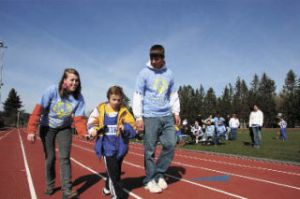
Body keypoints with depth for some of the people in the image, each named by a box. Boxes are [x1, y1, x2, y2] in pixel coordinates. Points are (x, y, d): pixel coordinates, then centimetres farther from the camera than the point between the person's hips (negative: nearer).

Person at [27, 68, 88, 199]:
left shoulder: (78, 97, -16)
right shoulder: (53, 91, -24)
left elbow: (79, 118, -17)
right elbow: (38, 110, -23)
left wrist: (84, 133, -33)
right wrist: (32, 130, -25)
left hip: (64, 129, 1)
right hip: (47, 128, -1)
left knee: (65, 158, -7)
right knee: (50, 158, 7)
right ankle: (50, 186, 29)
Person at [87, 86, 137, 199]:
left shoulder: (124, 111, -2)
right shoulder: (100, 109, -4)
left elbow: (133, 126, -4)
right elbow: (92, 122, 5)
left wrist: (125, 128, -24)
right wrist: (93, 130, -15)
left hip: (119, 146, 2)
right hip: (107, 145, -2)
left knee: (115, 169, 17)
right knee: (112, 170, -5)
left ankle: (109, 187, 42)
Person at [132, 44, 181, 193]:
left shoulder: (169, 73, 10)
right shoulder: (144, 73, -2)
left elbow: (173, 94, 18)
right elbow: (138, 96, -5)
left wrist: (176, 112, 13)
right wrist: (138, 116, -10)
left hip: (167, 116, 4)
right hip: (150, 117, -4)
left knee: (171, 144, 2)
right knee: (150, 150, 0)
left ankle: (159, 174, 19)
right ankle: (150, 180, 14)